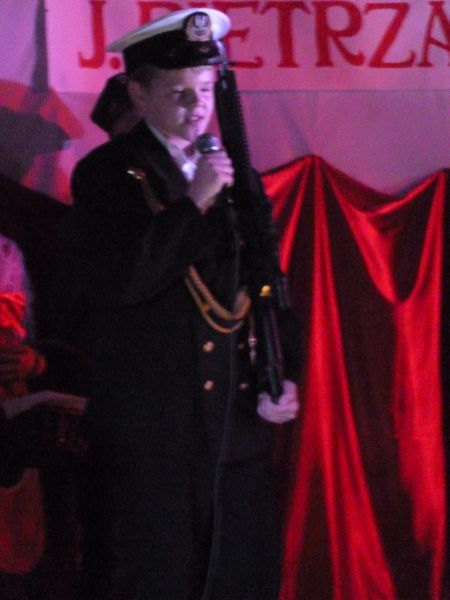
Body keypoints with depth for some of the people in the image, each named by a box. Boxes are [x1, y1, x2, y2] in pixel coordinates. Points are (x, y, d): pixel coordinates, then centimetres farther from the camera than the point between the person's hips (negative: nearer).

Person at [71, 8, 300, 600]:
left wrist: (283, 375, 3)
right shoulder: (106, 174, -4)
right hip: (149, 428, -5)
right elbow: (120, 282, -19)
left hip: (238, 418, 5)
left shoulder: (231, 172, 11)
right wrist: (194, 202, -20)